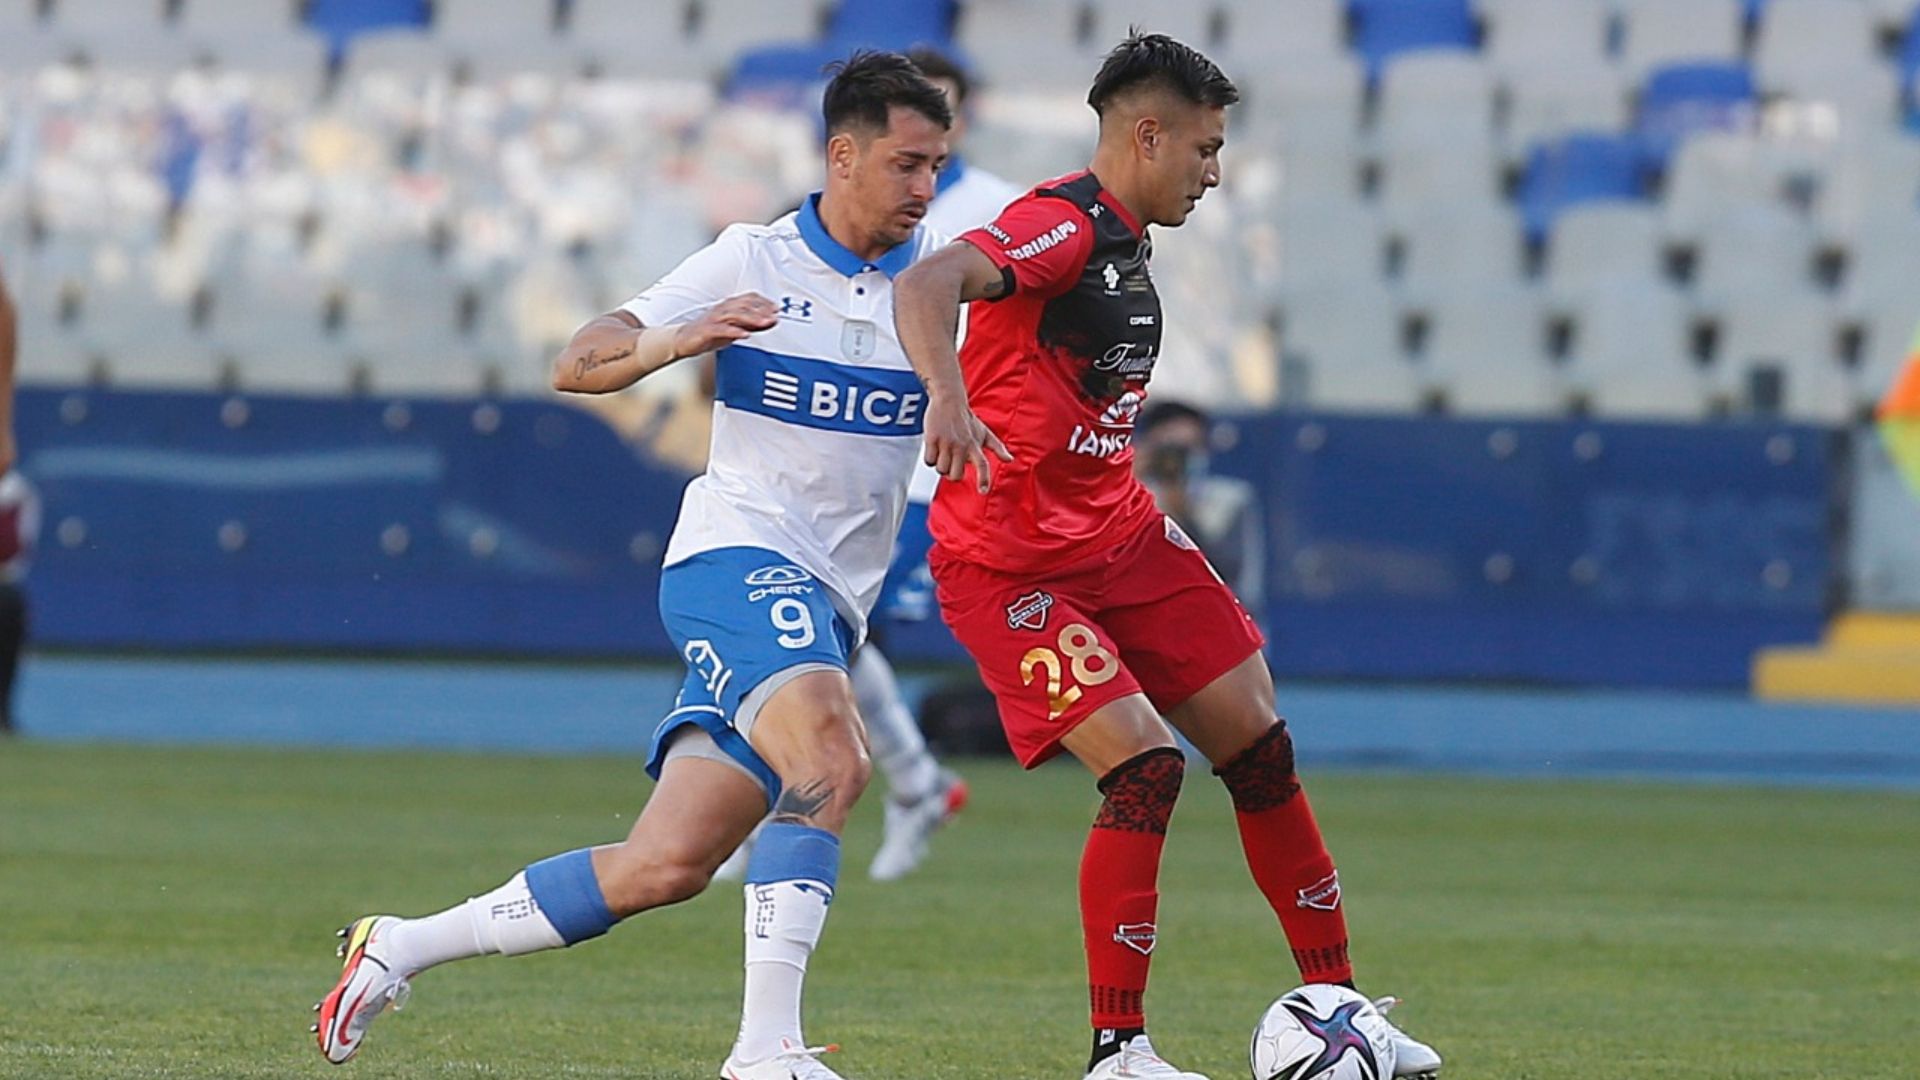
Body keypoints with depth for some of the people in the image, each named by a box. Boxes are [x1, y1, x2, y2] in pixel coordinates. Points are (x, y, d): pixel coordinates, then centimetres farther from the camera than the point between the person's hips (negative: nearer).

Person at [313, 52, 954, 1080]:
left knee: (665, 866, 1)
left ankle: (400, 946, 16)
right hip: (736, 559, -5)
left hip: (824, 611, 5)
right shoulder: (752, 262, -1)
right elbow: (576, 365, -3)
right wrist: (679, 339, -24)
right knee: (830, 761, -33)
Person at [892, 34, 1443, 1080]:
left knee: (1260, 746, 7)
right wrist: (949, 398, -53)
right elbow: (926, 284, -37)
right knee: (1145, 761, -19)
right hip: (1007, 565, -10)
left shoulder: (1124, 245, 13)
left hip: (1114, 539, 10)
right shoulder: (1061, 225, -17)